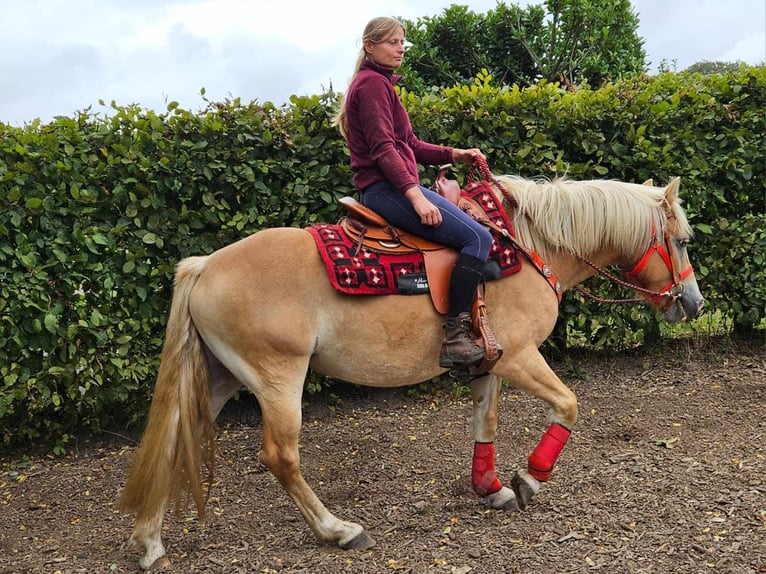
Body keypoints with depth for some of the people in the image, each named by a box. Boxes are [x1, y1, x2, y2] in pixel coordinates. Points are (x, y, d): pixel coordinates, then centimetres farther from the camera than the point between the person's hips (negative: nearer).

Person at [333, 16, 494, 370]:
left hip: (391, 185, 11)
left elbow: (411, 145, 21)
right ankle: (455, 337, -22)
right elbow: (383, 148, -19)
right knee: (478, 237, -20)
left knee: (471, 225, 16)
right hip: (386, 187, -11)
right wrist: (414, 194, -27)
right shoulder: (373, 83, -7)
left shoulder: (381, 83, 24)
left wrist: (454, 154, 8)